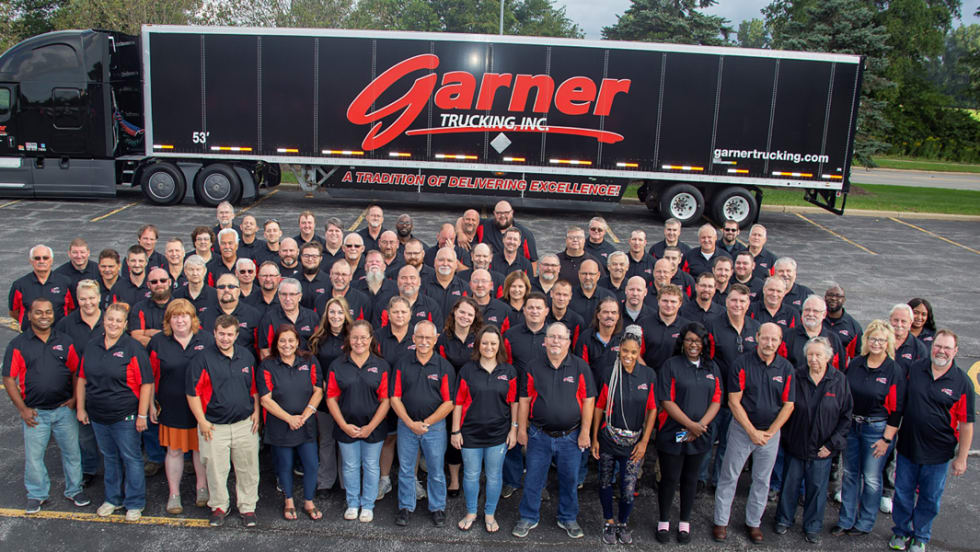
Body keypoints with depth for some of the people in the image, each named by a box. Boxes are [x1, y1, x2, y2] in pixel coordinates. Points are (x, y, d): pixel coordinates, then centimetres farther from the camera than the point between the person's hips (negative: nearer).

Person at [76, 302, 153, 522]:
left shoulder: (133, 348, -11)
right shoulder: (92, 346, 6)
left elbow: (146, 383, -13)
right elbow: (82, 380, 15)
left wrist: (142, 415, -15)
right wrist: (80, 407, 11)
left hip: (125, 417, -5)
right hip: (98, 416, 5)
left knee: (131, 458, 4)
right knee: (110, 458, 18)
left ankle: (135, 503, 17)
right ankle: (113, 498, 34)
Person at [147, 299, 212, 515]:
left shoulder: (206, 339, -1)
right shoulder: (158, 342, 0)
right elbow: (150, 376, 6)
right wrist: (151, 403, 5)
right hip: (172, 407, 0)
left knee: (201, 448, 11)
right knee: (174, 450, 9)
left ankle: (202, 488, 28)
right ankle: (174, 494, 22)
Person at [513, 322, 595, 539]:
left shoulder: (580, 367, -3)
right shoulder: (533, 368, 1)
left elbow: (588, 401, -3)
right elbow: (524, 401, 4)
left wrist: (584, 432, -5)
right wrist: (522, 429, 2)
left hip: (570, 437, 0)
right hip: (539, 435, 0)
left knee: (570, 480, 12)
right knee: (533, 479, 8)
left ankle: (568, 519, 31)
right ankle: (528, 518, 25)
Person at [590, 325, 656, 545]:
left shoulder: (649, 375, -4)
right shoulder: (609, 373, -6)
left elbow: (652, 409, 1)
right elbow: (599, 407, 0)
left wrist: (644, 441, -2)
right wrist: (594, 438, 0)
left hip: (634, 441, 0)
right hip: (608, 439, 0)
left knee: (628, 489, 1)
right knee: (605, 482, 13)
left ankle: (623, 523, 28)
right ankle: (609, 522, 34)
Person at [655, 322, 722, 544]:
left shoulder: (712, 368, 8)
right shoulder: (671, 365, -6)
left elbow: (716, 401, 4)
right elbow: (667, 402, -11)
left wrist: (700, 425, -10)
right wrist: (690, 424, -17)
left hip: (699, 435, 4)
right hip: (672, 433, -3)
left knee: (690, 479, 14)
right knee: (669, 479, 4)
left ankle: (684, 522, 30)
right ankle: (664, 521, 23)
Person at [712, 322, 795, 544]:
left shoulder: (786, 368, -2)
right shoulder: (742, 364, -10)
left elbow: (788, 405, 0)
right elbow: (734, 401, -10)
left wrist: (769, 432, -7)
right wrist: (752, 431, -12)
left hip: (771, 432, 3)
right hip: (742, 429, -2)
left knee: (762, 480, 13)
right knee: (729, 477, 4)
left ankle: (753, 522, 28)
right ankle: (721, 522, 16)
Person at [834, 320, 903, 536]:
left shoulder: (895, 371, -10)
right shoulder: (855, 364, 2)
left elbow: (896, 409, -9)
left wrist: (887, 438, -10)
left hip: (877, 429, -4)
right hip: (851, 426, 4)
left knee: (871, 478, 6)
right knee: (850, 474, 12)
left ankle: (865, 523, 23)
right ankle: (845, 520, 23)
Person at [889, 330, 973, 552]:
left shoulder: (962, 383, -9)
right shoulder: (914, 369, -3)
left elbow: (966, 424, -6)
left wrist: (961, 458, -6)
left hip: (938, 453, -2)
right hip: (907, 447, 2)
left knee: (930, 499, 13)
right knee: (903, 494, 14)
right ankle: (901, 531, 34)